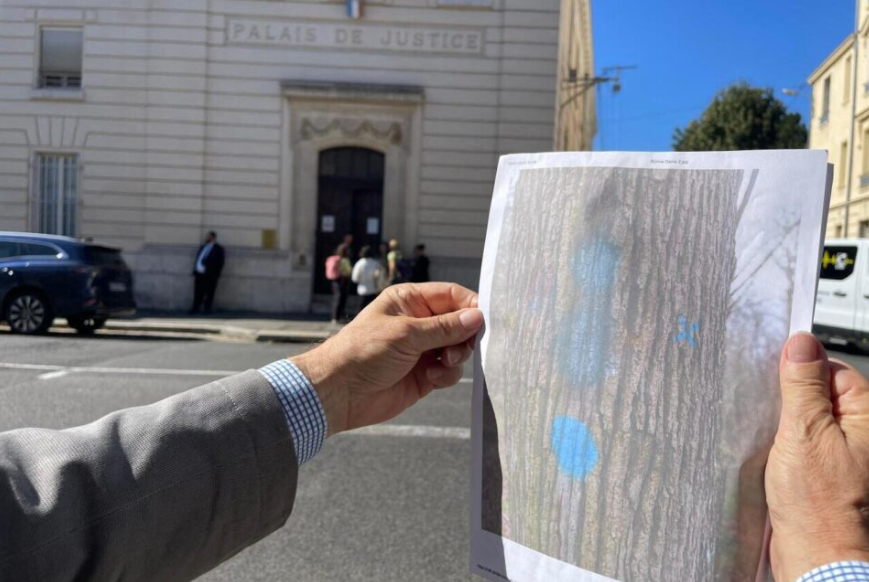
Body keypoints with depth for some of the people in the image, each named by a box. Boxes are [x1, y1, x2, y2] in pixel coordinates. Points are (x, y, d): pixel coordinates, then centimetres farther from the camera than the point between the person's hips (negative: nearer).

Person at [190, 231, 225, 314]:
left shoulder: (218, 249, -1)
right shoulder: (202, 247, 18)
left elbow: (219, 263, -4)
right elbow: (198, 259, 20)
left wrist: (215, 275, -10)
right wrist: (195, 271, 12)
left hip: (210, 276, -5)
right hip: (199, 274, 5)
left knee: (209, 294, 1)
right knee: (198, 293, 5)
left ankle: (207, 309, 7)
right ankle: (195, 308, 8)